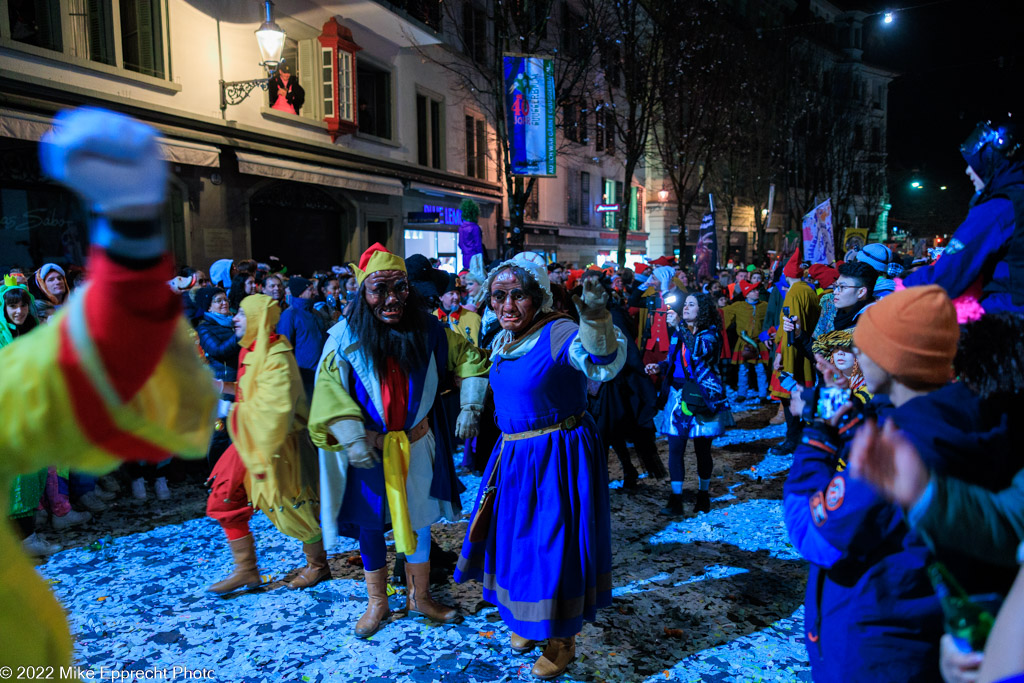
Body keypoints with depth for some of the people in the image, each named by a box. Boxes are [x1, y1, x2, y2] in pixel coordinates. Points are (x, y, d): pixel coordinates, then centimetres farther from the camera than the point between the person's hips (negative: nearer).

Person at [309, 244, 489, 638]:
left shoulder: (428, 330, -7)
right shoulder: (347, 335, -12)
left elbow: (470, 359, 4)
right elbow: (330, 388, -15)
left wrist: (470, 407, -4)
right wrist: (352, 438, -24)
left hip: (417, 446, 2)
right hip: (369, 450, -1)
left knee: (418, 521, 15)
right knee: (370, 525, 12)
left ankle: (419, 597, 36)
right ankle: (377, 603, 34)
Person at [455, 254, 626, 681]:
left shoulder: (559, 334, -22)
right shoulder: (502, 340, 4)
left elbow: (604, 364, -42)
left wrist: (596, 322, -59)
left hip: (559, 458, -8)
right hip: (514, 454, 8)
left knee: (555, 545, 5)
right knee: (516, 536, 19)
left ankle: (563, 637, 30)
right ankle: (528, 618, 45)